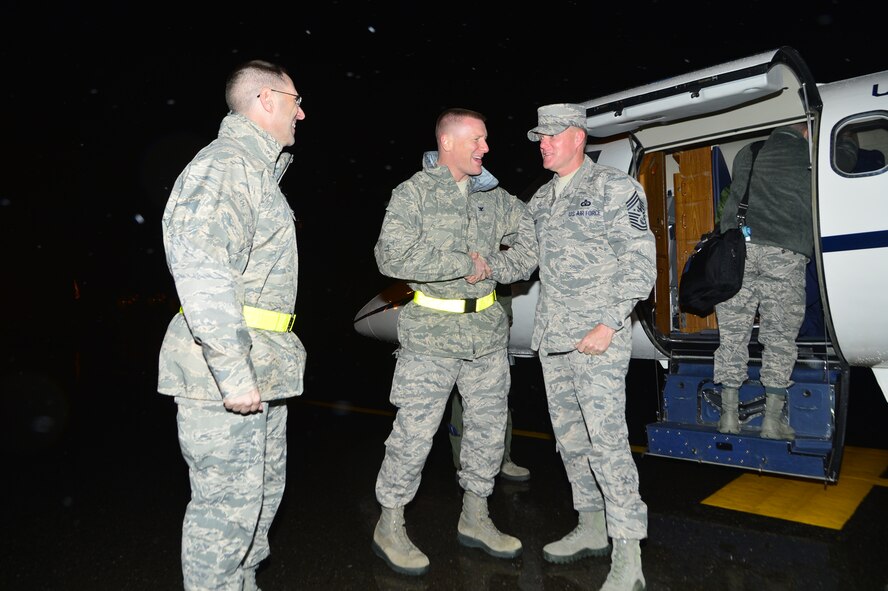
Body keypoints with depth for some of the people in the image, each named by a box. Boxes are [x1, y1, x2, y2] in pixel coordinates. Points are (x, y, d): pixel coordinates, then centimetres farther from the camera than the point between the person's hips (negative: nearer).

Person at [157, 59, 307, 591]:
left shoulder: (258, 169, 20)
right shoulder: (223, 167, -14)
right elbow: (202, 276, -25)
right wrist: (234, 372, -26)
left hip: (261, 369, 10)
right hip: (228, 373, -10)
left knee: (264, 491, 20)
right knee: (229, 505, 1)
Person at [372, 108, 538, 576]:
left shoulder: (494, 196, 11)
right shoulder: (414, 192, -4)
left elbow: (530, 246, 12)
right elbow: (392, 256, -18)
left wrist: (492, 268, -6)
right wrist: (465, 264, -16)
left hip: (488, 331, 6)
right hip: (431, 333, -5)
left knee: (488, 427, 12)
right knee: (414, 431, -1)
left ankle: (474, 519, 31)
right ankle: (389, 527, 19)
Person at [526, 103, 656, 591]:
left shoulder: (615, 189, -4)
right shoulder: (540, 200, 17)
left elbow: (639, 263, -10)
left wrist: (609, 324, -17)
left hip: (598, 333, -7)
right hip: (552, 333, 8)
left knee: (606, 436, -10)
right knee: (569, 435, 13)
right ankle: (591, 528, 29)